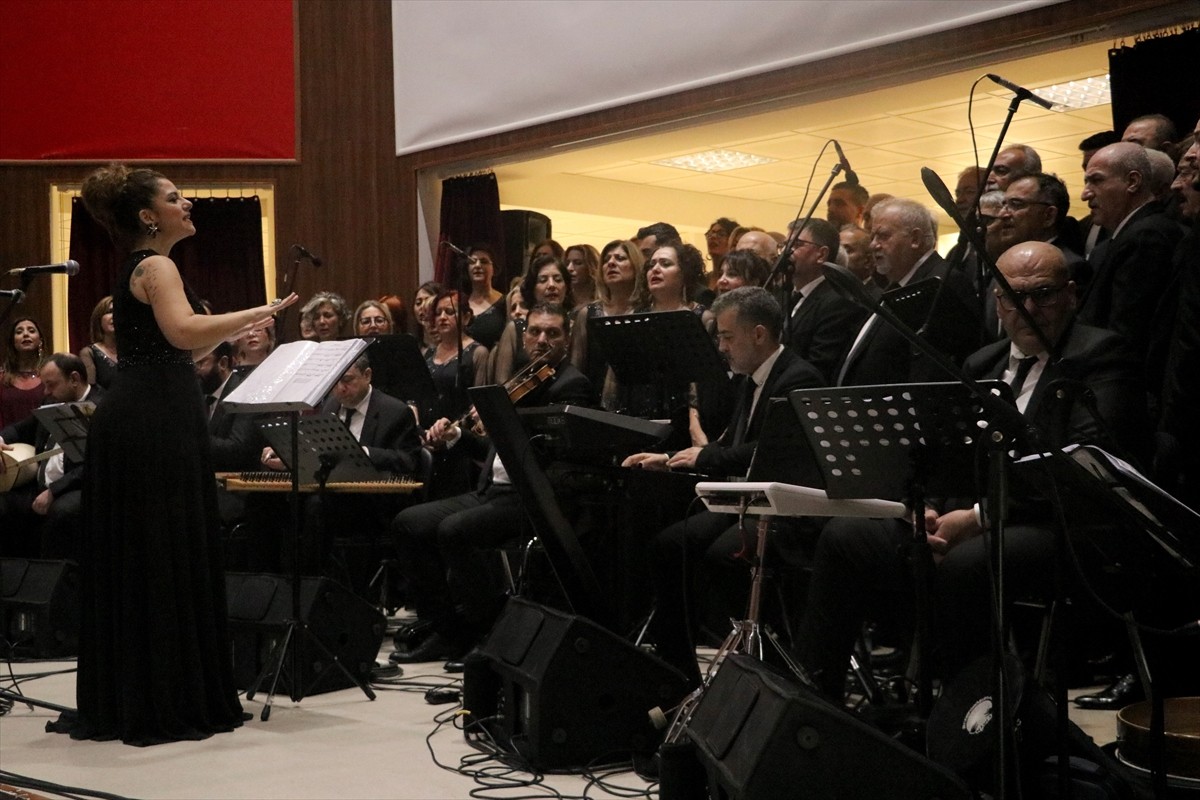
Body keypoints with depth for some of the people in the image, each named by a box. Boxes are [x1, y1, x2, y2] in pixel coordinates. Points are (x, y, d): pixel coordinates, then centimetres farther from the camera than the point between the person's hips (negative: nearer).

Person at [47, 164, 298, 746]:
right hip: (158, 426, -10)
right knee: (165, 559, -6)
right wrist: (257, 312, -22)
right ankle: (167, 707, -1)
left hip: (129, 423, 10)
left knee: (128, 561, 12)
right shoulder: (156, 266, -9)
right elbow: (184, 331, -28)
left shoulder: (138, 270, 21)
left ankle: (118, 701, 19)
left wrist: (229, 334, 21)